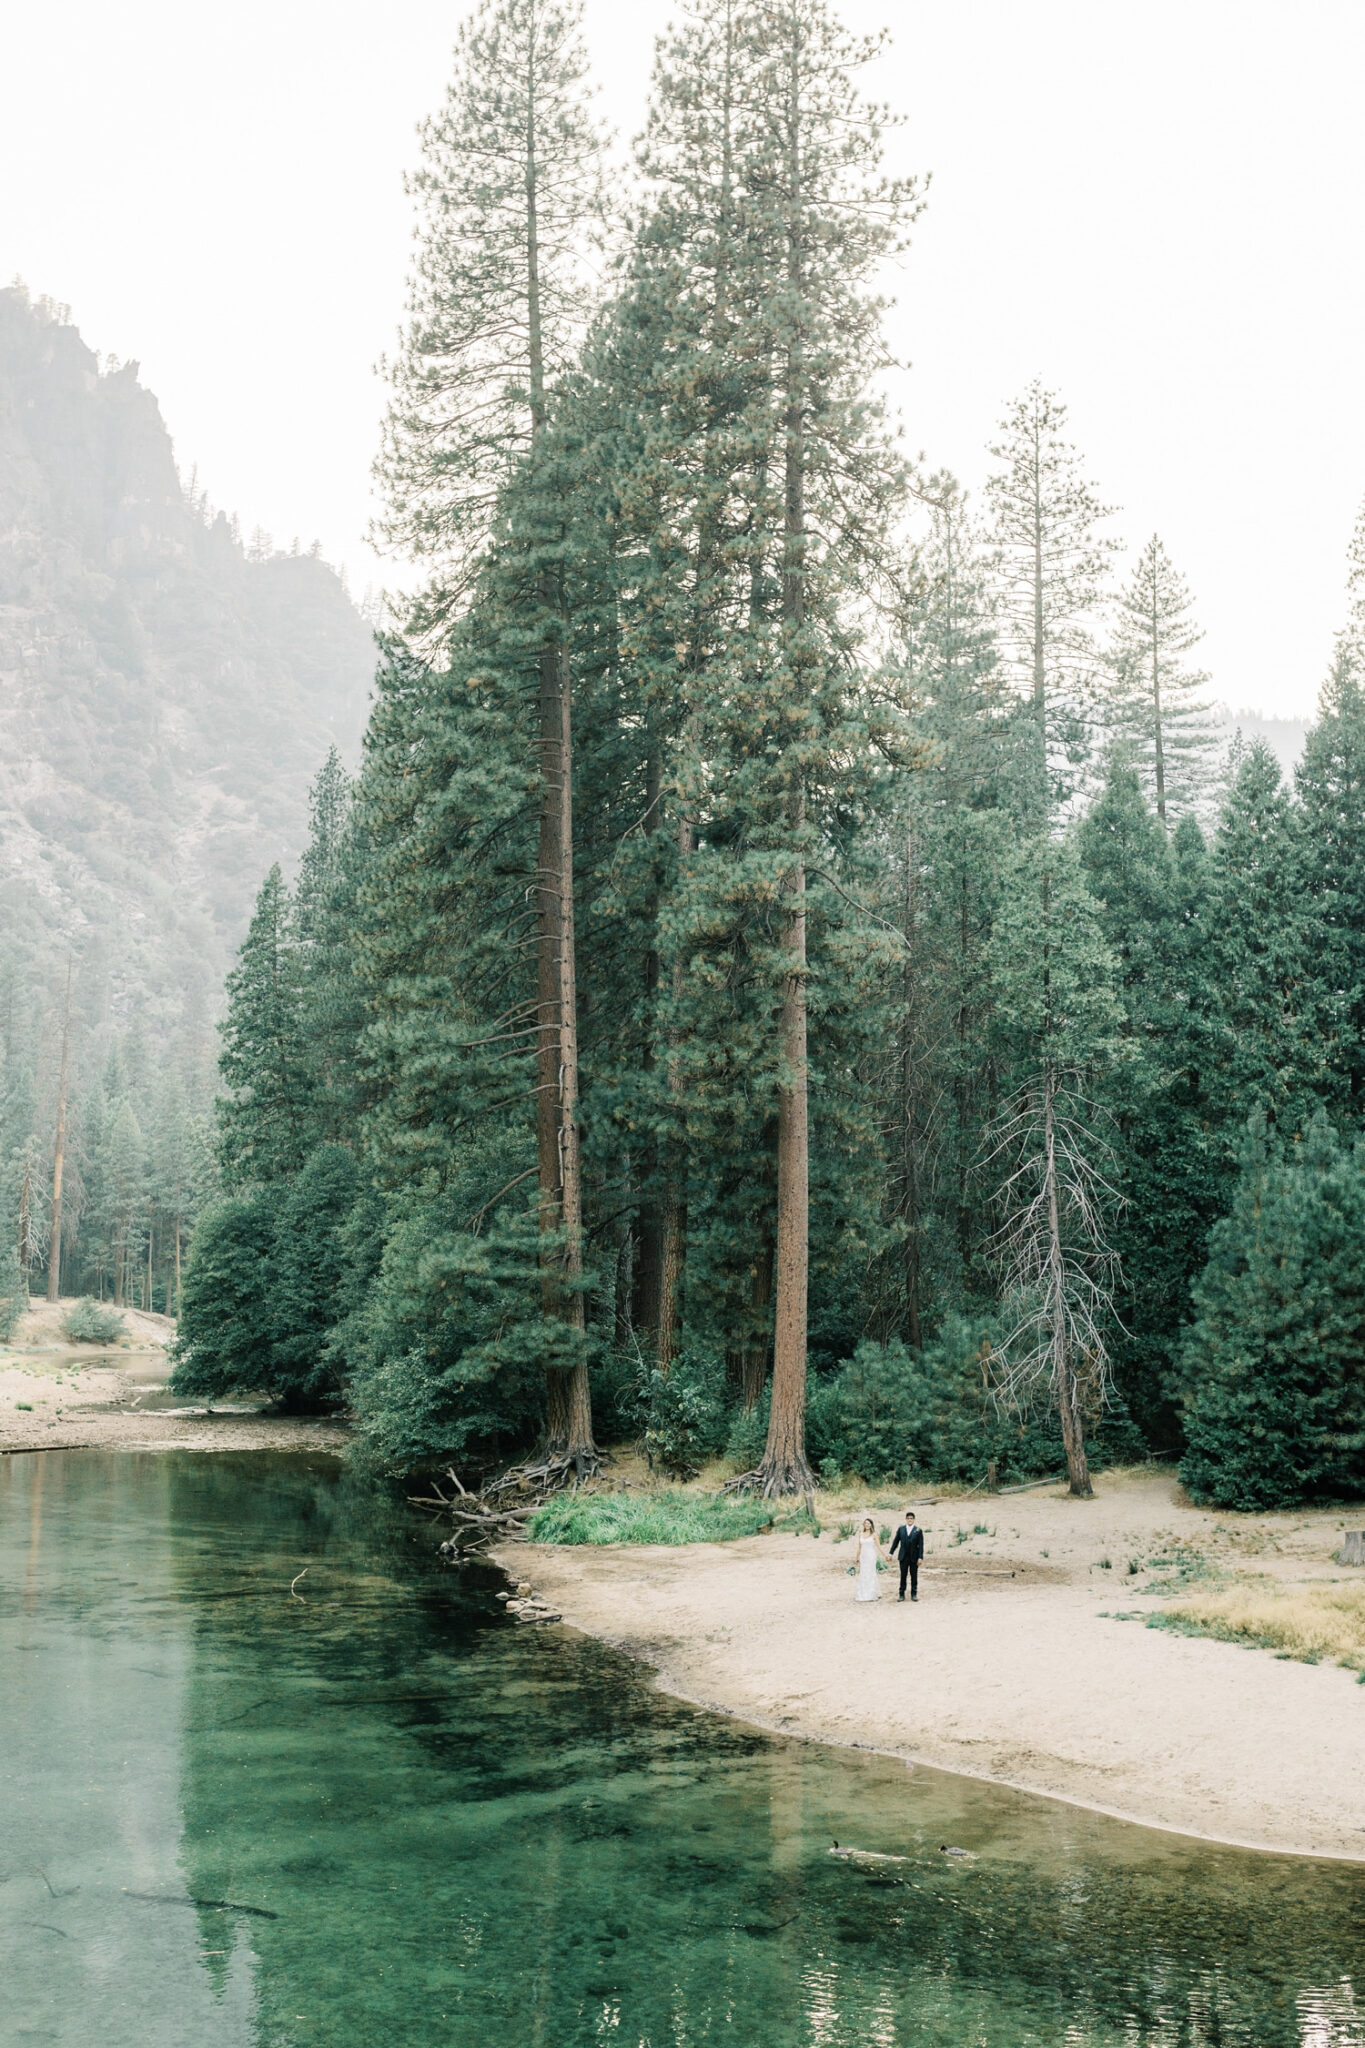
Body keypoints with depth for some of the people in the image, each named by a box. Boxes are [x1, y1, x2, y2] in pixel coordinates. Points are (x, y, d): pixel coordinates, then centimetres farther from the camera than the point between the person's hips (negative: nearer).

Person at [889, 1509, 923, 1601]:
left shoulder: (918, 1530, -1)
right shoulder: (901, 1529, 6)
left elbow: (921, 1545, -4)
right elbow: (895, 1542, 10)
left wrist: (920, 1557, -9)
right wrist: (891, 1553, 6)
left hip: (914, 1557, -1)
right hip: (903, 1557, 2)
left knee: (914, 1576, 4)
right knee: (903, 1576, 3)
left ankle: (914, 1594, 13)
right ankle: (902, 1594, 8)